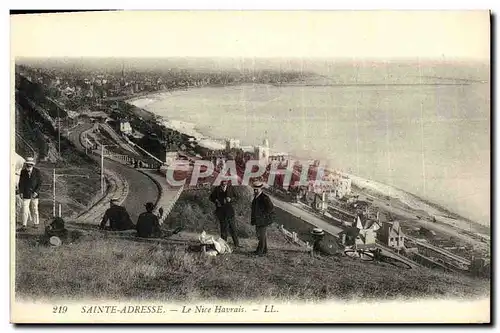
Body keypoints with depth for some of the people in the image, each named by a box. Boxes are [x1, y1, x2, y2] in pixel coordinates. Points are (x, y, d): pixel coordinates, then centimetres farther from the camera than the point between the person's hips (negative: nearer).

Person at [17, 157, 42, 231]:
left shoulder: (37, 171, -4)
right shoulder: (23, 172, 1)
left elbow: (40, 183, -2)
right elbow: (20, 182, 8)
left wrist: (36, 192, -12)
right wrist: (20, 192, -1)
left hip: (34, 194, 0)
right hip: (26, 194, 0)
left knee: (34, 209, 9)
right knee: (25, 210, -7)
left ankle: (36, 223, 23)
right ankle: (24, 225, -6)